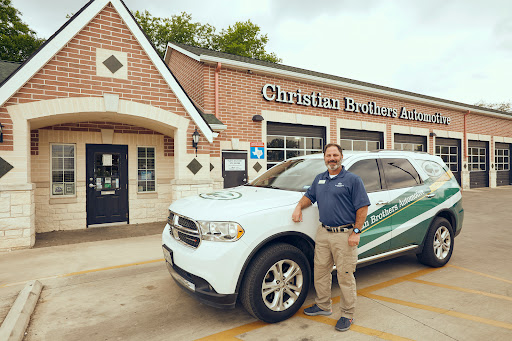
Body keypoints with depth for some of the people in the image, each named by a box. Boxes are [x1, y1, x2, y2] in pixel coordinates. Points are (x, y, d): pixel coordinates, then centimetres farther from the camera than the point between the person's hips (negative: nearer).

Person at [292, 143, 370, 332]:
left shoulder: (352, 179, -5)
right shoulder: (319, 179, 13)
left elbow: (362, 208, -7)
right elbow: (309, 196, 23)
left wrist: (356, 232, -13)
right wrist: (299, 206, 3)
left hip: (344, 235, -6)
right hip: (323, 233, 6)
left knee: (345, 276, 3)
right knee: (320, 271, 15)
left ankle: (348, 314, 20)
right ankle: (323, 305, 34)